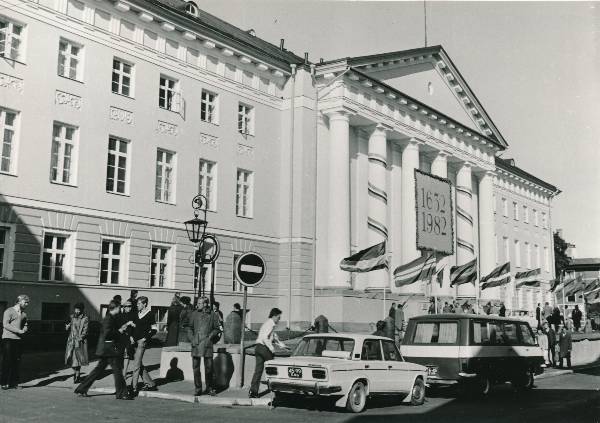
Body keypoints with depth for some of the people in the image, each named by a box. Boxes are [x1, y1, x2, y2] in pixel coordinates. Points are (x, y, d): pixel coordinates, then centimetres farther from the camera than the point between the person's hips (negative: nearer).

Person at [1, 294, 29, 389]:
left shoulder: (24, 314, 17)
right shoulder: (9, 311, -3)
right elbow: (5, 324, -13)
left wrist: (25, 329, -1)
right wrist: (19, 331, -17)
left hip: (18, 339, 6)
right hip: (8, 339, -6)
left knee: (16, 362, 3)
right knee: (7, 361, -6)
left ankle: (13, 382, 8)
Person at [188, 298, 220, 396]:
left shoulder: (212, 315, 3)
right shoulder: (194, 314, 9)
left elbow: (216, 329, 9)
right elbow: (190, 328, 14)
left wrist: (210, 336, -5)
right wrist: (191, 338, 1)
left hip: (207, 343, -2)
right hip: (196, 344, 2)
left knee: (208, 367, 0)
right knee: (196, 367, 3)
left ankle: (210, 388, 13)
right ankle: (197, 389, 12)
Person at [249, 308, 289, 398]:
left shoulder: (269, 324, 22)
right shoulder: (270, 324, -10)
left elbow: (274, 338, 32)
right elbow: (265, 337, -21)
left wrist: (282, 345, 29)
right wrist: (272, 348, -18)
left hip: (258, 348, 9)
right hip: (264, 347, -9)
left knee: (258, 370, 4)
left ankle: (253, 391, 0)